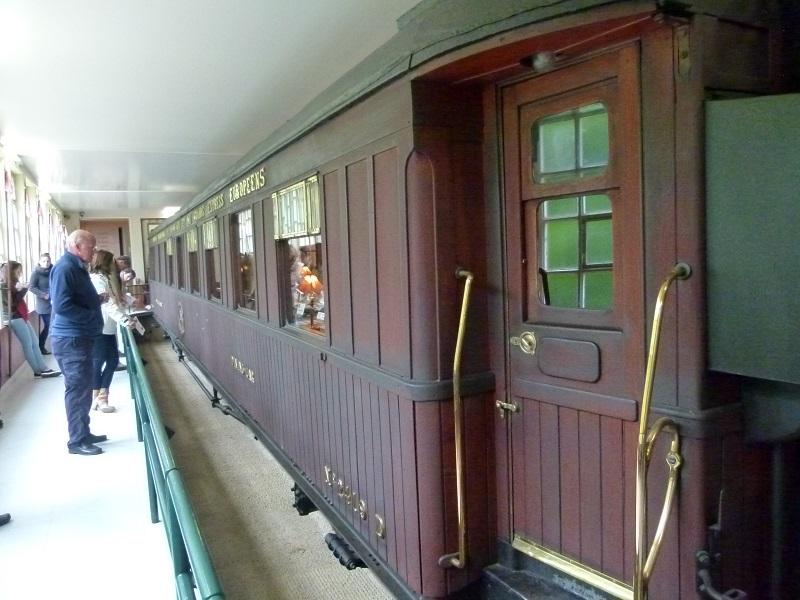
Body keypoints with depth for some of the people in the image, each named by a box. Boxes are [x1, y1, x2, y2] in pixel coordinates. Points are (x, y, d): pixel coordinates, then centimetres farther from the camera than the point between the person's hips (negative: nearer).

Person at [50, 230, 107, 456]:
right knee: (77, 390, -2)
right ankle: (77, 441, 8)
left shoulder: (77, 267, 14)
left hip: (81, 337, 10)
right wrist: (93, 315, -19)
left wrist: (98, 299, 8)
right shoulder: (64, 268, -17)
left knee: (83, 388, 16)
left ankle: (84, 433, 28)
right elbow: (61, 305, -26)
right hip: (70, 339, -10)